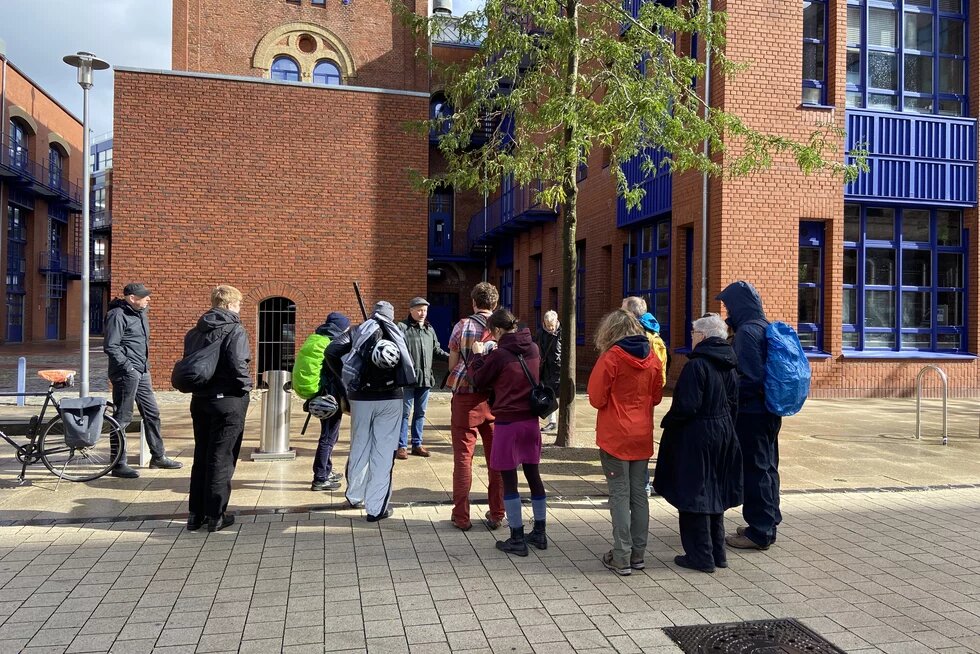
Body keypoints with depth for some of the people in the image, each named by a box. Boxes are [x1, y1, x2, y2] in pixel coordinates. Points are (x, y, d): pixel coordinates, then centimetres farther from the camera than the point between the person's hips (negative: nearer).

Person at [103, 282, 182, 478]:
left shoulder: (140, 314, 15)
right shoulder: (118, 315, -13)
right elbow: (110, 347, -18)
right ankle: (118, 464, 5)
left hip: (142, 373, 9)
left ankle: (158, 456, 26)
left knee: (152, 413, 14)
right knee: (122, 418, -3)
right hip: (126, 374, -9)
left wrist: (145, 366, 17)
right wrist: (128, 367, -20)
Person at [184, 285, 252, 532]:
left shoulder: (195, 332, 9)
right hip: (228, 400, -7)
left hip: (200, 400, 7)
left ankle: (196, 514, 23)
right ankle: (215, 516, 9)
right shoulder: (235, 330, -13)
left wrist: (198, 384, 15)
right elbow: (237, 364, -24)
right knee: (222, 458, 3)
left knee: (201, 457, 16)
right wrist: (247, 384, -8)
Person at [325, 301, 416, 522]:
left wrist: (344, 377, 2)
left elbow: (331, 351, -7)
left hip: (361, 397, 1)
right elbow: (409, 366, 0)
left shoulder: (358, 331, 6)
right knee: (384, 451, 2)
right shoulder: (397, 333, 8)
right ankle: (377, 507, 2)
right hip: (390, 397, -1)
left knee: (359, 447, 17)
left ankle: (354, 496, 31)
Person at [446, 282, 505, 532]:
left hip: (466, 397, -2)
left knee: (463, 456, 6)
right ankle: (496, 514, 18)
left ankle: (461, 516, 10)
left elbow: (452, 364, -1)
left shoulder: (463, 326, -5)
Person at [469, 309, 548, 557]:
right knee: (533, 473, 15)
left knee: (508, 478, 3)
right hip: (531, 420, 6)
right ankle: (539, 533, 24)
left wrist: (477, 355, 12)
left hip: (508, 422, -6)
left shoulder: (500, 355, -15)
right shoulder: (533, 349, 4)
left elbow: (479, 381, -2)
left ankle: (517, 539, 8)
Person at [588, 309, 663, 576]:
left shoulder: (611, 357, -13)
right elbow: (656, 396, 11)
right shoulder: (652, 358, 3)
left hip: (615, 436, -5)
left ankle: (622, 558, 5)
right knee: (639, 492, 12)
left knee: (620, 494, 0)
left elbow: (596, 398, -11)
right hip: (643, 436, 5)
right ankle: (638, 554, 20)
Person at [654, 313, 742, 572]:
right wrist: (725, 428, 19)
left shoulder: (696, 366, -19)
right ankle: (717, 553, 26)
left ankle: (701, 556, 10)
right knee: (714, 493, 17)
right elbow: (733, 405, 10)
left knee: (694, 495, 3)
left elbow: (686, 406, -22)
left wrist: (667, 423, -7)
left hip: (696, 437, -8)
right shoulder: (728, 367, 6)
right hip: (723, 434, 8)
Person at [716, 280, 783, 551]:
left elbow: (750, 379, -24)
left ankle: (760, 532, 9)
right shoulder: (765, 327, 11)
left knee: (754, 470, 0)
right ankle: (768, 523, 30)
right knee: (766, 467, 17)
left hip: (751, 414, -10)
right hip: (768, 412, 10)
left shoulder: (747, 331, -19)